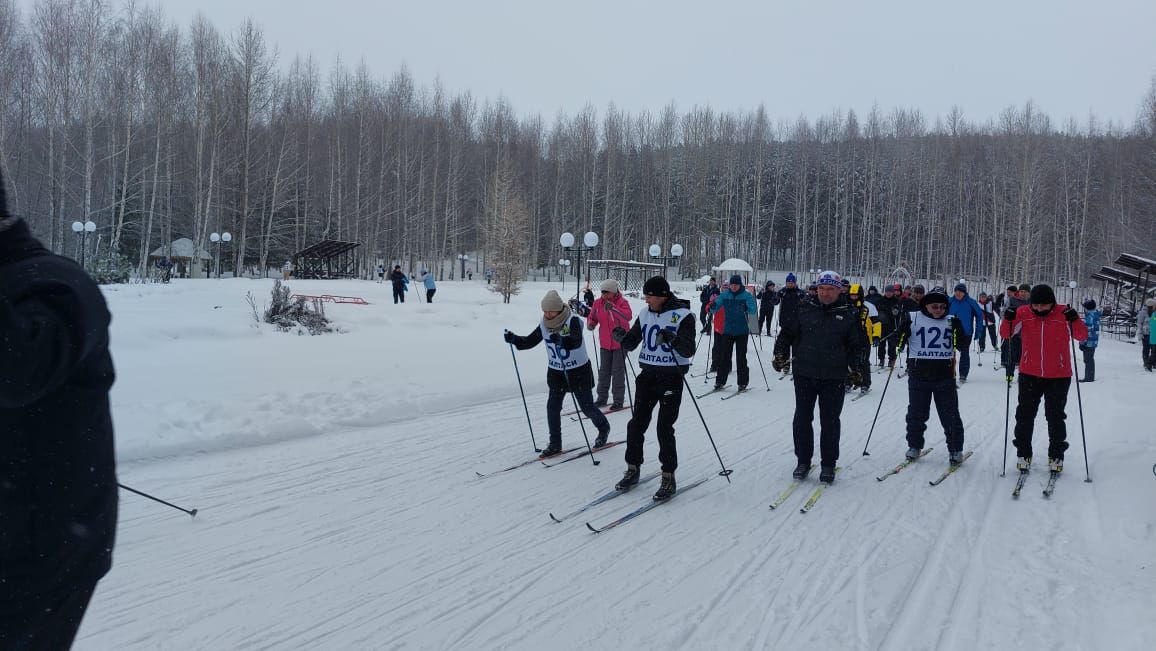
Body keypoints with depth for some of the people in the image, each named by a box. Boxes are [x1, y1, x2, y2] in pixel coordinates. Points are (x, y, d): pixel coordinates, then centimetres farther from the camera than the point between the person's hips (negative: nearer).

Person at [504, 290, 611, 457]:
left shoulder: (573, 321, -22)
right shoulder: (544, 325, -4)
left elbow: (577, 342, -38)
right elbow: (530, 341, 0)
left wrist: (561, 340, -58)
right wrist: (514, 339, -18)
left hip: (579, 371, -5)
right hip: (556, 372, 5)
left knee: (587, 406, 5)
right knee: (552, 406, -5)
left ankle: (603, 428, 33)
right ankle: (555, 444, 7)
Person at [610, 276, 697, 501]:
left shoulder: (683, 315, -10)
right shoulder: (645, 314, 6)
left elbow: (688, 350, -17)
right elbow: (631, 343, 10)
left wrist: (673, 339, -35)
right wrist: (622, 337, -12)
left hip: (671, 377, -5)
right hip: (648, 374, 5)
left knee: (664, 428, -7)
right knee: (636, 424, 5)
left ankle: (669, 478, 4)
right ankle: (633, 470, 19)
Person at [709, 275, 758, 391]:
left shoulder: (747, 295, -4)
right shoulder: (724, 295, 4)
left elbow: (753, 310, -15)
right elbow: (714, 309, 5)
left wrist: (745, 308, -35)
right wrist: (713, 304, -17)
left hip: (742, 332, -3)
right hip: (727, 330, 3)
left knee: (741, 357, -1)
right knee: (724, 356, 4)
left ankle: (743, 382, 7)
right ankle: (720, 380, 11)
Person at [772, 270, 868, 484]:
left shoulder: (848, 315, 1)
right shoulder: (804, 310, 3)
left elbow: (859, 344, 7)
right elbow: (786, 334, 10)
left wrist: (854, 366, -3)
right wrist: (781, 355, 0)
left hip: (833, 378, -1)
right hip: (804, 374, 1)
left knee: (830, 422, 5)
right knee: (802, 419, 7)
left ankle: (828, 465, 17)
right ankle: (803, 461, 20)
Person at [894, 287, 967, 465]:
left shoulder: (951, 321, 6)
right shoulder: (913, 319, 0)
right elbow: (899, 341, 3)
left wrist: (958, 332, -14)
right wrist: (901, 330, -17)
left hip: (945, 376, 1)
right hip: (918, 375, 0)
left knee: (950, 414, 4)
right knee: (916, 413, 8)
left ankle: (955, 449, 15)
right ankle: (914, 446, 24)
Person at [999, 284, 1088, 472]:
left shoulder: (1064, 313, -11)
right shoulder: (1023, 313, -7)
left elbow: (1082, 337, -13)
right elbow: (1006, 334, -3)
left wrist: (1074, 320, -32)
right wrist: (1008, 320, -24)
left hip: (1058, 376, -1)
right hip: (1029, 374, 2)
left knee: (1055, 417, 7)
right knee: (1025, 415, 7)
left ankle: (1056, 456, 20)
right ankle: (1023, 454, 19)